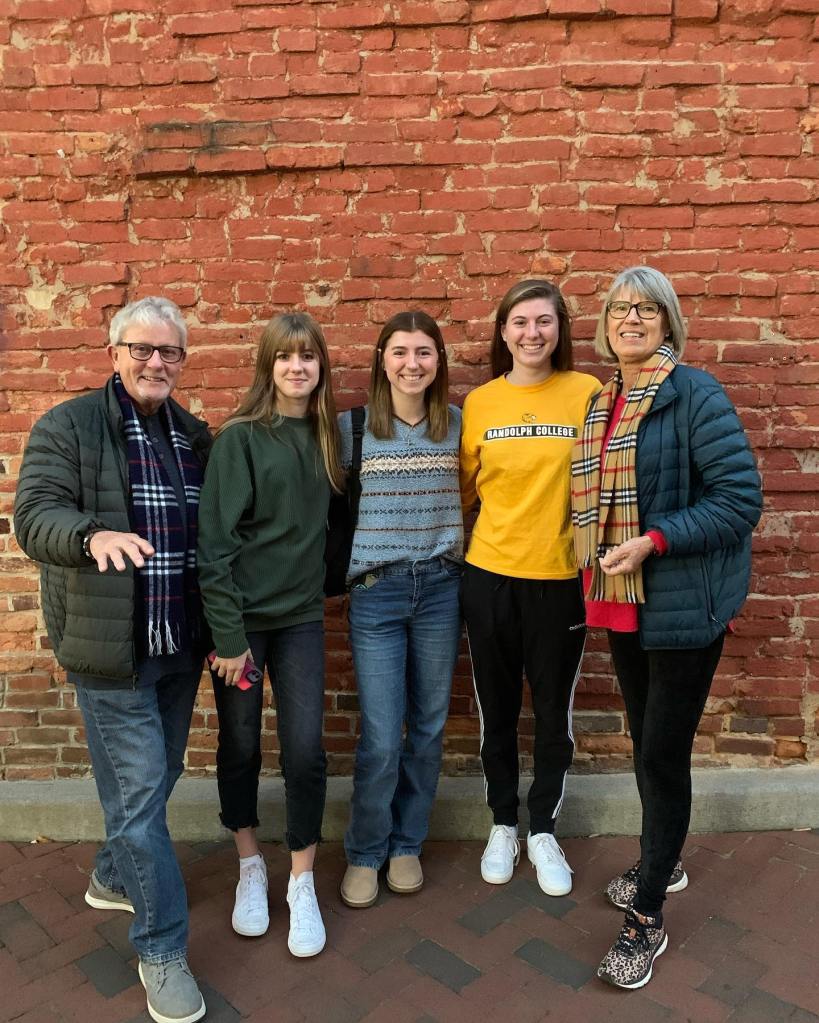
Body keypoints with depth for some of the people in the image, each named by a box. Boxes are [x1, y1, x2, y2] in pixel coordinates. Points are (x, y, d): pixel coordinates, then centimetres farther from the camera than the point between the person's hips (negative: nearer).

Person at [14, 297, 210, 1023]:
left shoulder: (194, 434, 10)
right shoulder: (68, 426, -6)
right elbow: (35, 515, -16)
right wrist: (93, 535, -38)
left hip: (180, 643, 6)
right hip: (111, 648, -6)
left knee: (155, 779, 20)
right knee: (139, 792, 0)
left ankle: (115, 879, 46)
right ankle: (163, 951, 17)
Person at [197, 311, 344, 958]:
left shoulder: (326, 436, 4)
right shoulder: (240, 437, -10)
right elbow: (215, 541, -13)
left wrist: (324, 585, 4)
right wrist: (228, 635, -14)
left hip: (301, 616, 3)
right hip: (242, 617, -3)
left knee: (305, 750, 2)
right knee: (241, 746, 11)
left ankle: (302, 885, 22)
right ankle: (251, 867, 34)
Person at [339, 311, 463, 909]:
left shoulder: (457, 424, 3)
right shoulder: (353, 427, -3)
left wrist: (461, 551, 4)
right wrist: (349, 559, -2)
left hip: (441, 589, 3)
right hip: (376, 593, -2)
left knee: (428, 728, 12)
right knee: (381, 741, 0)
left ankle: (407, 845, 33)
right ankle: (364, 853, 25)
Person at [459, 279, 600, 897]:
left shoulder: (587, 393, -4)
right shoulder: (479, 402, 2)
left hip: (561, 576, -1)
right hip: (490, 575, 2)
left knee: (554, 709, 11)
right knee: (497, 707, 14)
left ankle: (543, 830, 34)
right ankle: (503, 824, 37)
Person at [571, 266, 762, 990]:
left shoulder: (695, 394, -12)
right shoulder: (602, 404, 9)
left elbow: (740, 497, -18)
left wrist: (653, 541, -24)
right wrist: (602, 565, 6)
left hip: (684, 604, -7)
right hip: (624, 603, 7)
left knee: (664, 753, 2)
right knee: (646, 742, 20)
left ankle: (648, 917, 20)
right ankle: (663, 862, 43)